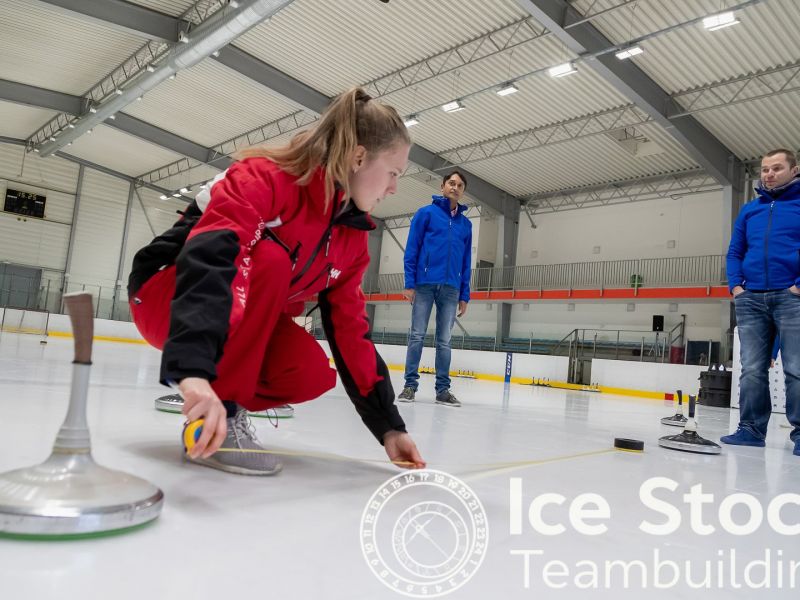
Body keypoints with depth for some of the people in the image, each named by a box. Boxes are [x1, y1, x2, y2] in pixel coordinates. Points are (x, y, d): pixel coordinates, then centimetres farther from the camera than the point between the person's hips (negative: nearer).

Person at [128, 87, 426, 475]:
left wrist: (388, 426, -5)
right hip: (167, 296, -6)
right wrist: (193, 366, -56)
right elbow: (208, 255, -41)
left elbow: (349, 331, -2)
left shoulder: (353, 237, -2)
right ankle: (222, 412, -23)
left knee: (312, 375, -21)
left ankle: (223, 407, 6)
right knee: (270, 260, -33)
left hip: (245, 325, 6)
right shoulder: (267, 176, -24)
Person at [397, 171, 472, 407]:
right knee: (417, 336, -1)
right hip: (425, 284, -3)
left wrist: (464, 295, 8)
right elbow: (411, 250, 0)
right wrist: (409, 283, -8)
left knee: (444, 341, 5)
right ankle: (410, 385, 5)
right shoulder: (426, 213, 6)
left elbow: (466, 261, 14)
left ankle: (443, 389, 9)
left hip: (451, 289, 3)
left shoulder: (465, 224, 15)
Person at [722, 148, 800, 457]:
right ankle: (751, 428, 10)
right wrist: (735, 285, 3)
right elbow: (734, 253, 17)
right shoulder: (749, 210, 18)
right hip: (751, 299, 4)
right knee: (752, 370, 4)